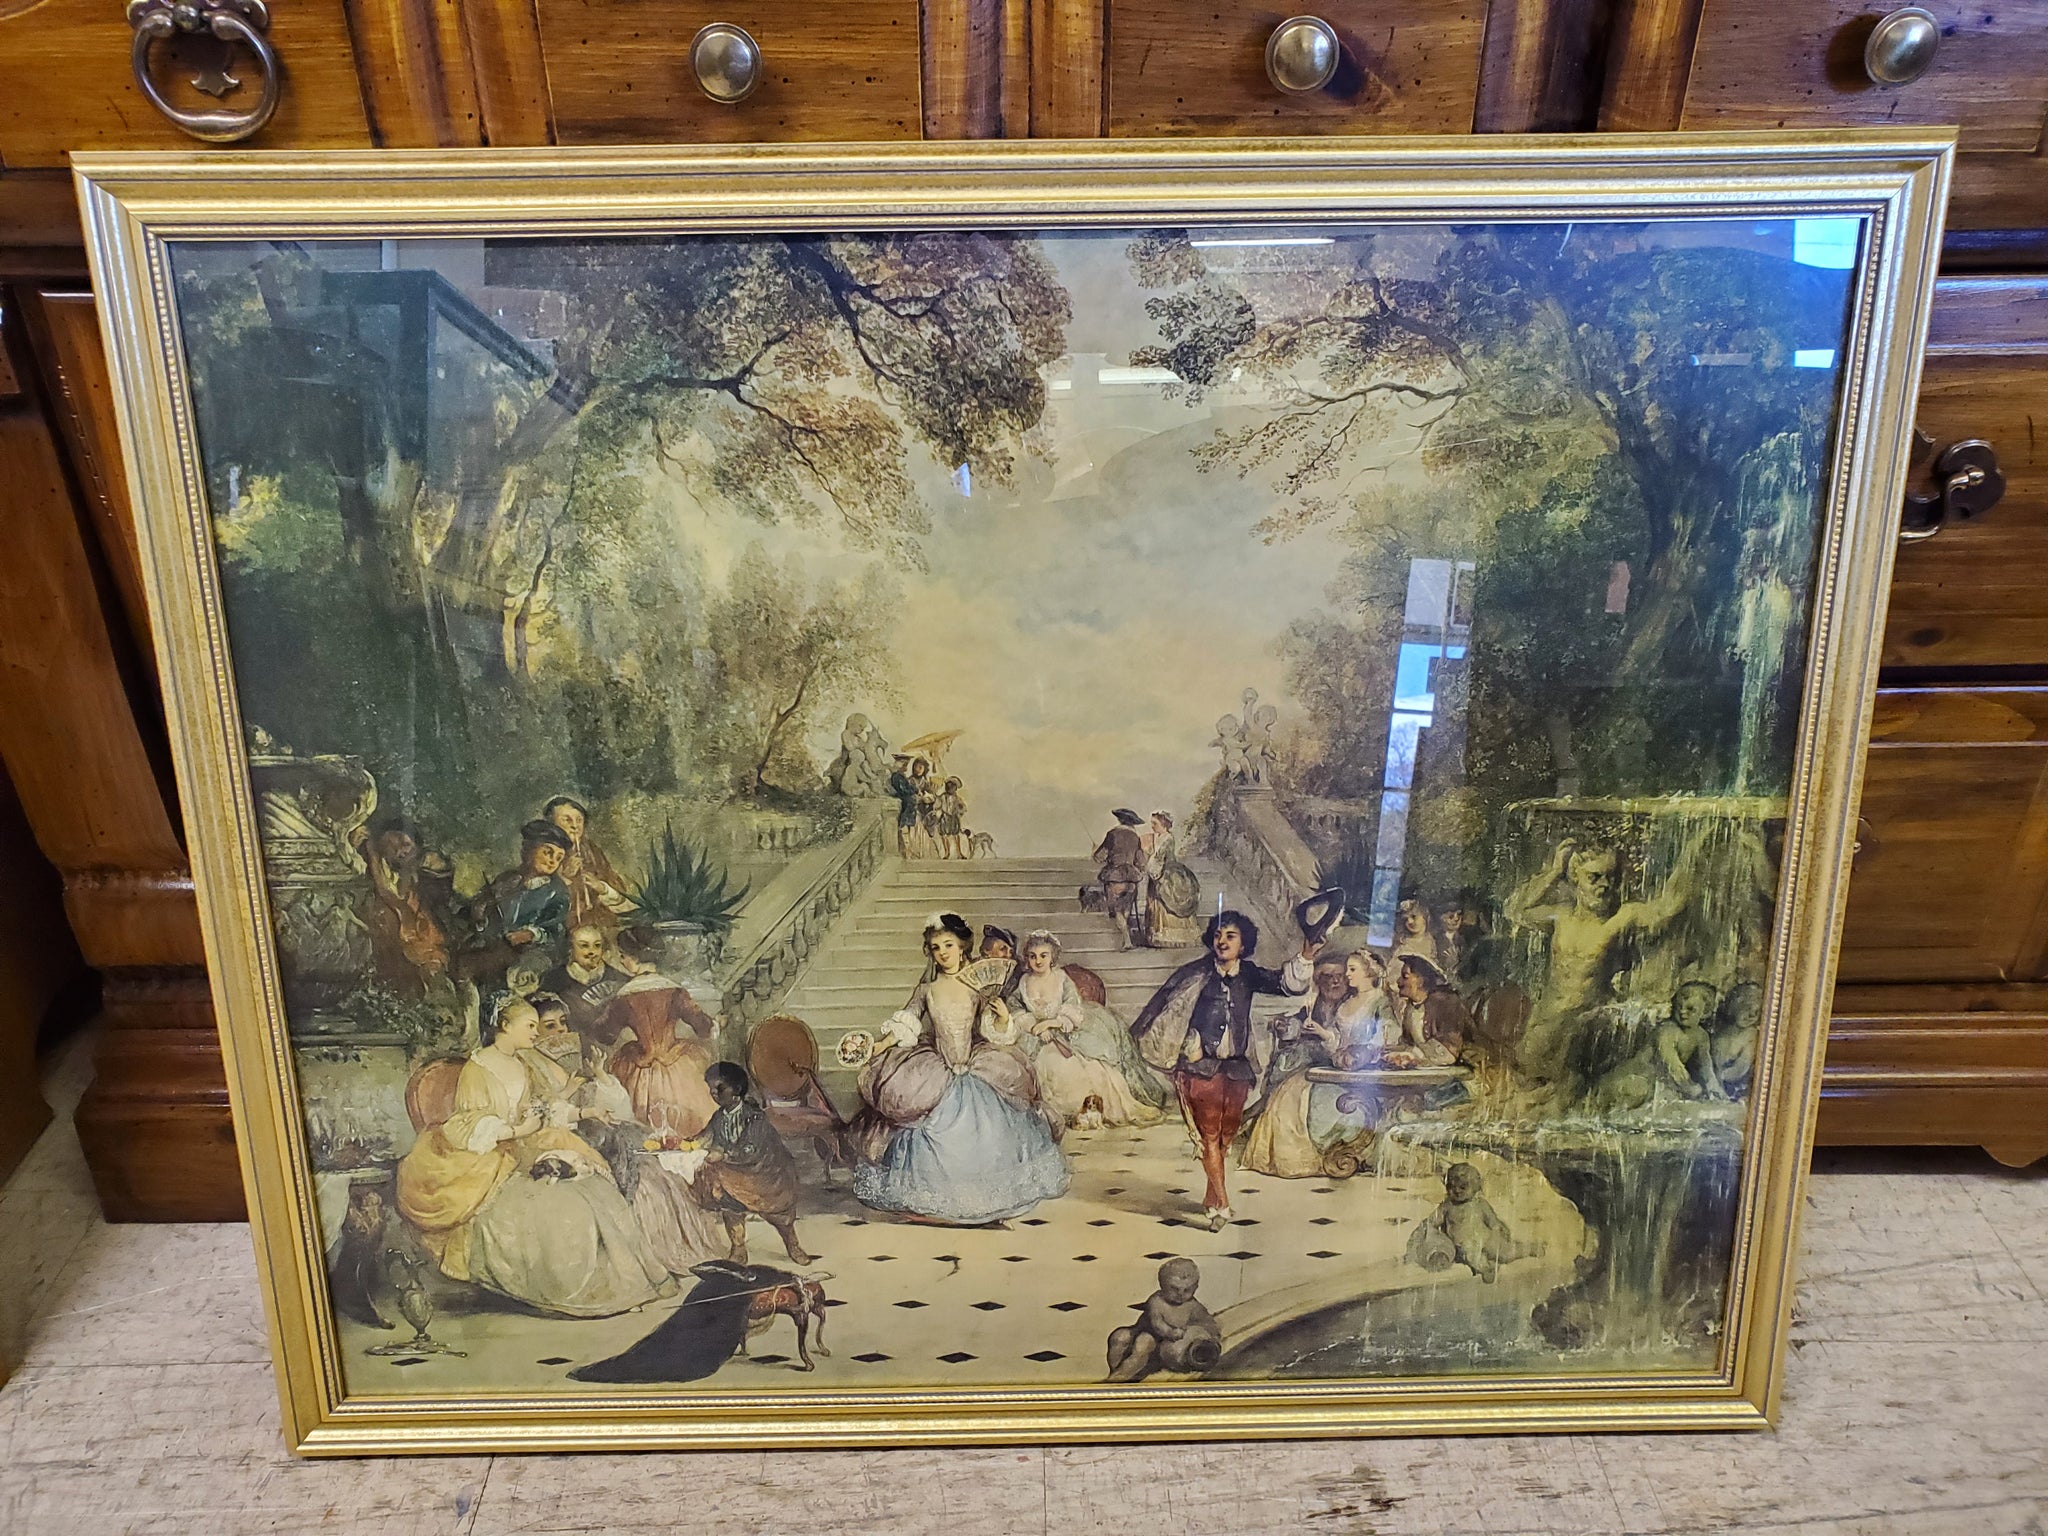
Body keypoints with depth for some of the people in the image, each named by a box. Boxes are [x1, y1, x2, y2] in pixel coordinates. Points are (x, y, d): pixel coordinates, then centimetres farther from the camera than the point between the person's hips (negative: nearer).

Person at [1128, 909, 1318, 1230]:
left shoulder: (1248, 975, 4)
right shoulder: (1194, 974, -5)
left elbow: (1286, 984, -8)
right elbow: (1166, 1008, -5)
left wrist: (1304, 960, -25)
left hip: (1236, 1068, 4)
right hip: (1201, 1067, -4)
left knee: (1226, 1134, 12)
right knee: (1208, 1135, -6)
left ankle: (1211, 1197, 28)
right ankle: (1222, 1204, -6)